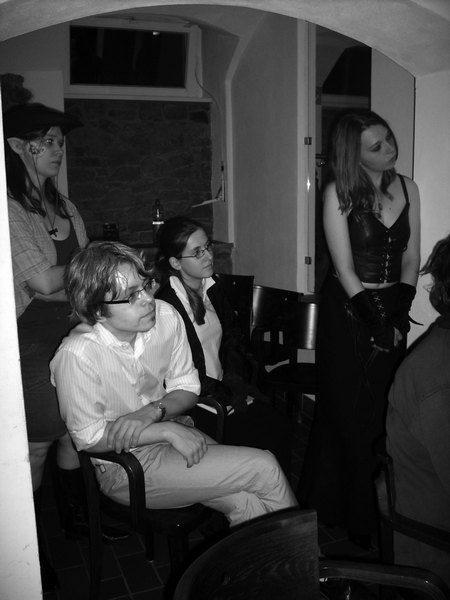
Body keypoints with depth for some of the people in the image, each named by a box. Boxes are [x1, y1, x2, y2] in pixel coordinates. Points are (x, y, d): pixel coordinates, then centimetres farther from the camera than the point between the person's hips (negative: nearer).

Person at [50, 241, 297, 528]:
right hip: (123, 466, -5)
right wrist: (169, 431, -22)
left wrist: (154, 411, -19)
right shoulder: (77, 354, -25)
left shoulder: (166, 316, -9)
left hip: (170, 429, 5)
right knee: (264, 468, -14)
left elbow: (187, 386, 2)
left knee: (245, 503, -18)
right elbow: (89, 438, -17)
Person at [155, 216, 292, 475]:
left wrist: (234, 376, 2)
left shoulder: (213, 286, 8)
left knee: (280, 426, -14)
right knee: (261, 440, -20)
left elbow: (234, 335, 18)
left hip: (225, 384, 7)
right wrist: (225, 393, -14)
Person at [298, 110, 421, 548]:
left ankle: (383, 509, 24)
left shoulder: (406, 188, 7)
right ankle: (353, 516, 22)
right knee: (350, 415, 4)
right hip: (347, 312, -4)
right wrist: (376, 325, -10)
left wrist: (398, 317, -4)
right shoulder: (339, 194, -8)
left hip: (393, 311, 4)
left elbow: (411, 260, 6)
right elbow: (346, 271, -10)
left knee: (387, 412, 5)